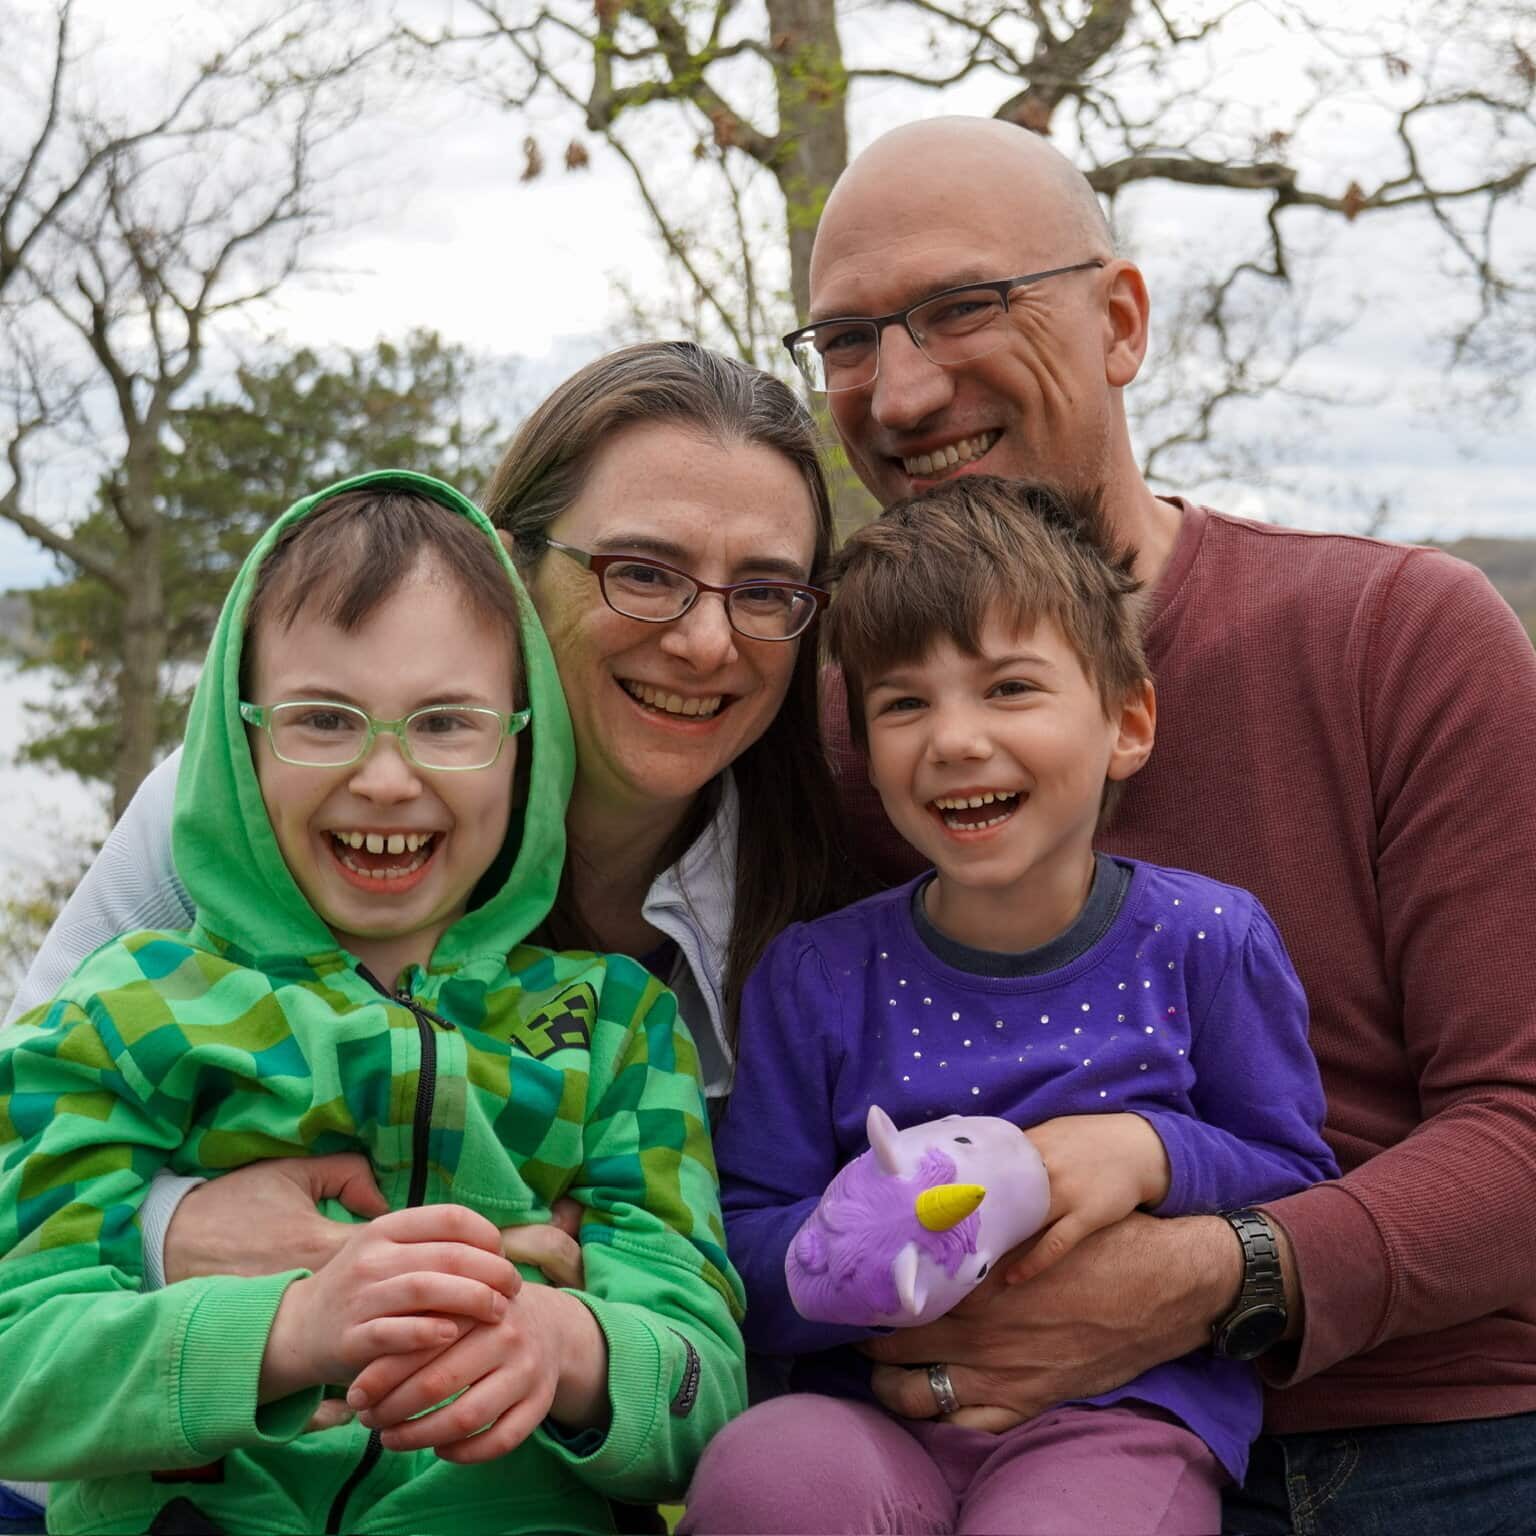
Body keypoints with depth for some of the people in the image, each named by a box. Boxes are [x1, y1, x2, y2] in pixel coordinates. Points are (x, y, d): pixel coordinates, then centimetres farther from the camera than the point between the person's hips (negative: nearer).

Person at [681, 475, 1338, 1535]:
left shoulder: (1209, 941, 3)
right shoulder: (818, 975, 4)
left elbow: (1302, 1193, 7)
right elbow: (743, 1267, 2)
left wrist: (1150, 1155, -11)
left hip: (1125, 1412, -2)